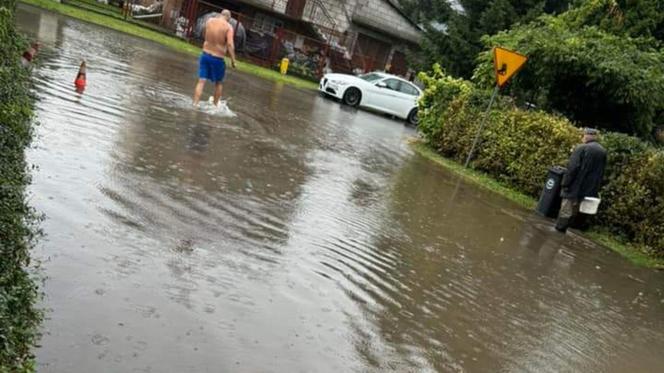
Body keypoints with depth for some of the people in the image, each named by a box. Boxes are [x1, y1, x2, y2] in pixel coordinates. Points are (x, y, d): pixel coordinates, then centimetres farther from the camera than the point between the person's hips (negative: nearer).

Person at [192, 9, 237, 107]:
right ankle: (215, 105, 27)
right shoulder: (228, 27, -10)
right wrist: (233, 60, -15)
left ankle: (195, 104, -4)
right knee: (218, 83, 17)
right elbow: (230, 44, -20)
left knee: (201, 81, 3)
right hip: (218, 58, -3)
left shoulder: (209, 21, 3)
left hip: (205, 54, 3)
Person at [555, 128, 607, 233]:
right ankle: (563, 229, 19)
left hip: (575, 186, -6)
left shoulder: (582, 148, -10)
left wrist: (565, 183, -15)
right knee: (574, 211, 14)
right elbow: (601, 172, 14)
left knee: (566, 210, 0)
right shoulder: (603, 152, 10)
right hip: (590, 190, 6)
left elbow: (573, 167, -18)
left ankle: (558, 230, 4)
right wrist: (596, 188, 19)